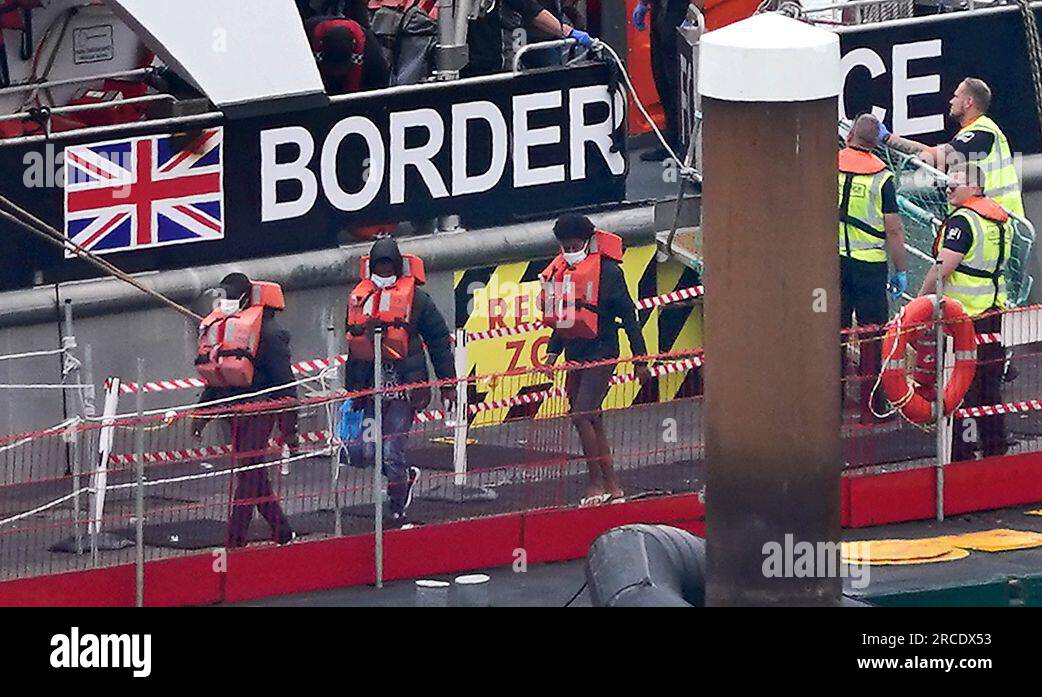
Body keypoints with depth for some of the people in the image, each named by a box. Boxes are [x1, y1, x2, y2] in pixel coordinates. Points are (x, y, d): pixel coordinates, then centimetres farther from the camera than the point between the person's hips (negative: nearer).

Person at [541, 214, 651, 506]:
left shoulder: (608, 271, -9)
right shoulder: (559, 272, 11)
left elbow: (628, 317, -7)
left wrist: (640, 361, -7)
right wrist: (552, 353, 14)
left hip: (601, 353, -7)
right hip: (575, 355, 8)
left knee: (581, 414, -17)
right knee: (592, 421, 8)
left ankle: (596, 483, -11)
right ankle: (612, 484, 14)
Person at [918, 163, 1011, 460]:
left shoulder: (962, 220, -16)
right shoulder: (1000, 219, 11)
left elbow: (943, 268, -21)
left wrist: (920, 299, -11)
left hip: (964, 313, -8)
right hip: (994, 310, 8)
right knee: (991, 381, 15)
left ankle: (964, 448, -4)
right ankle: (995, 444, 21)